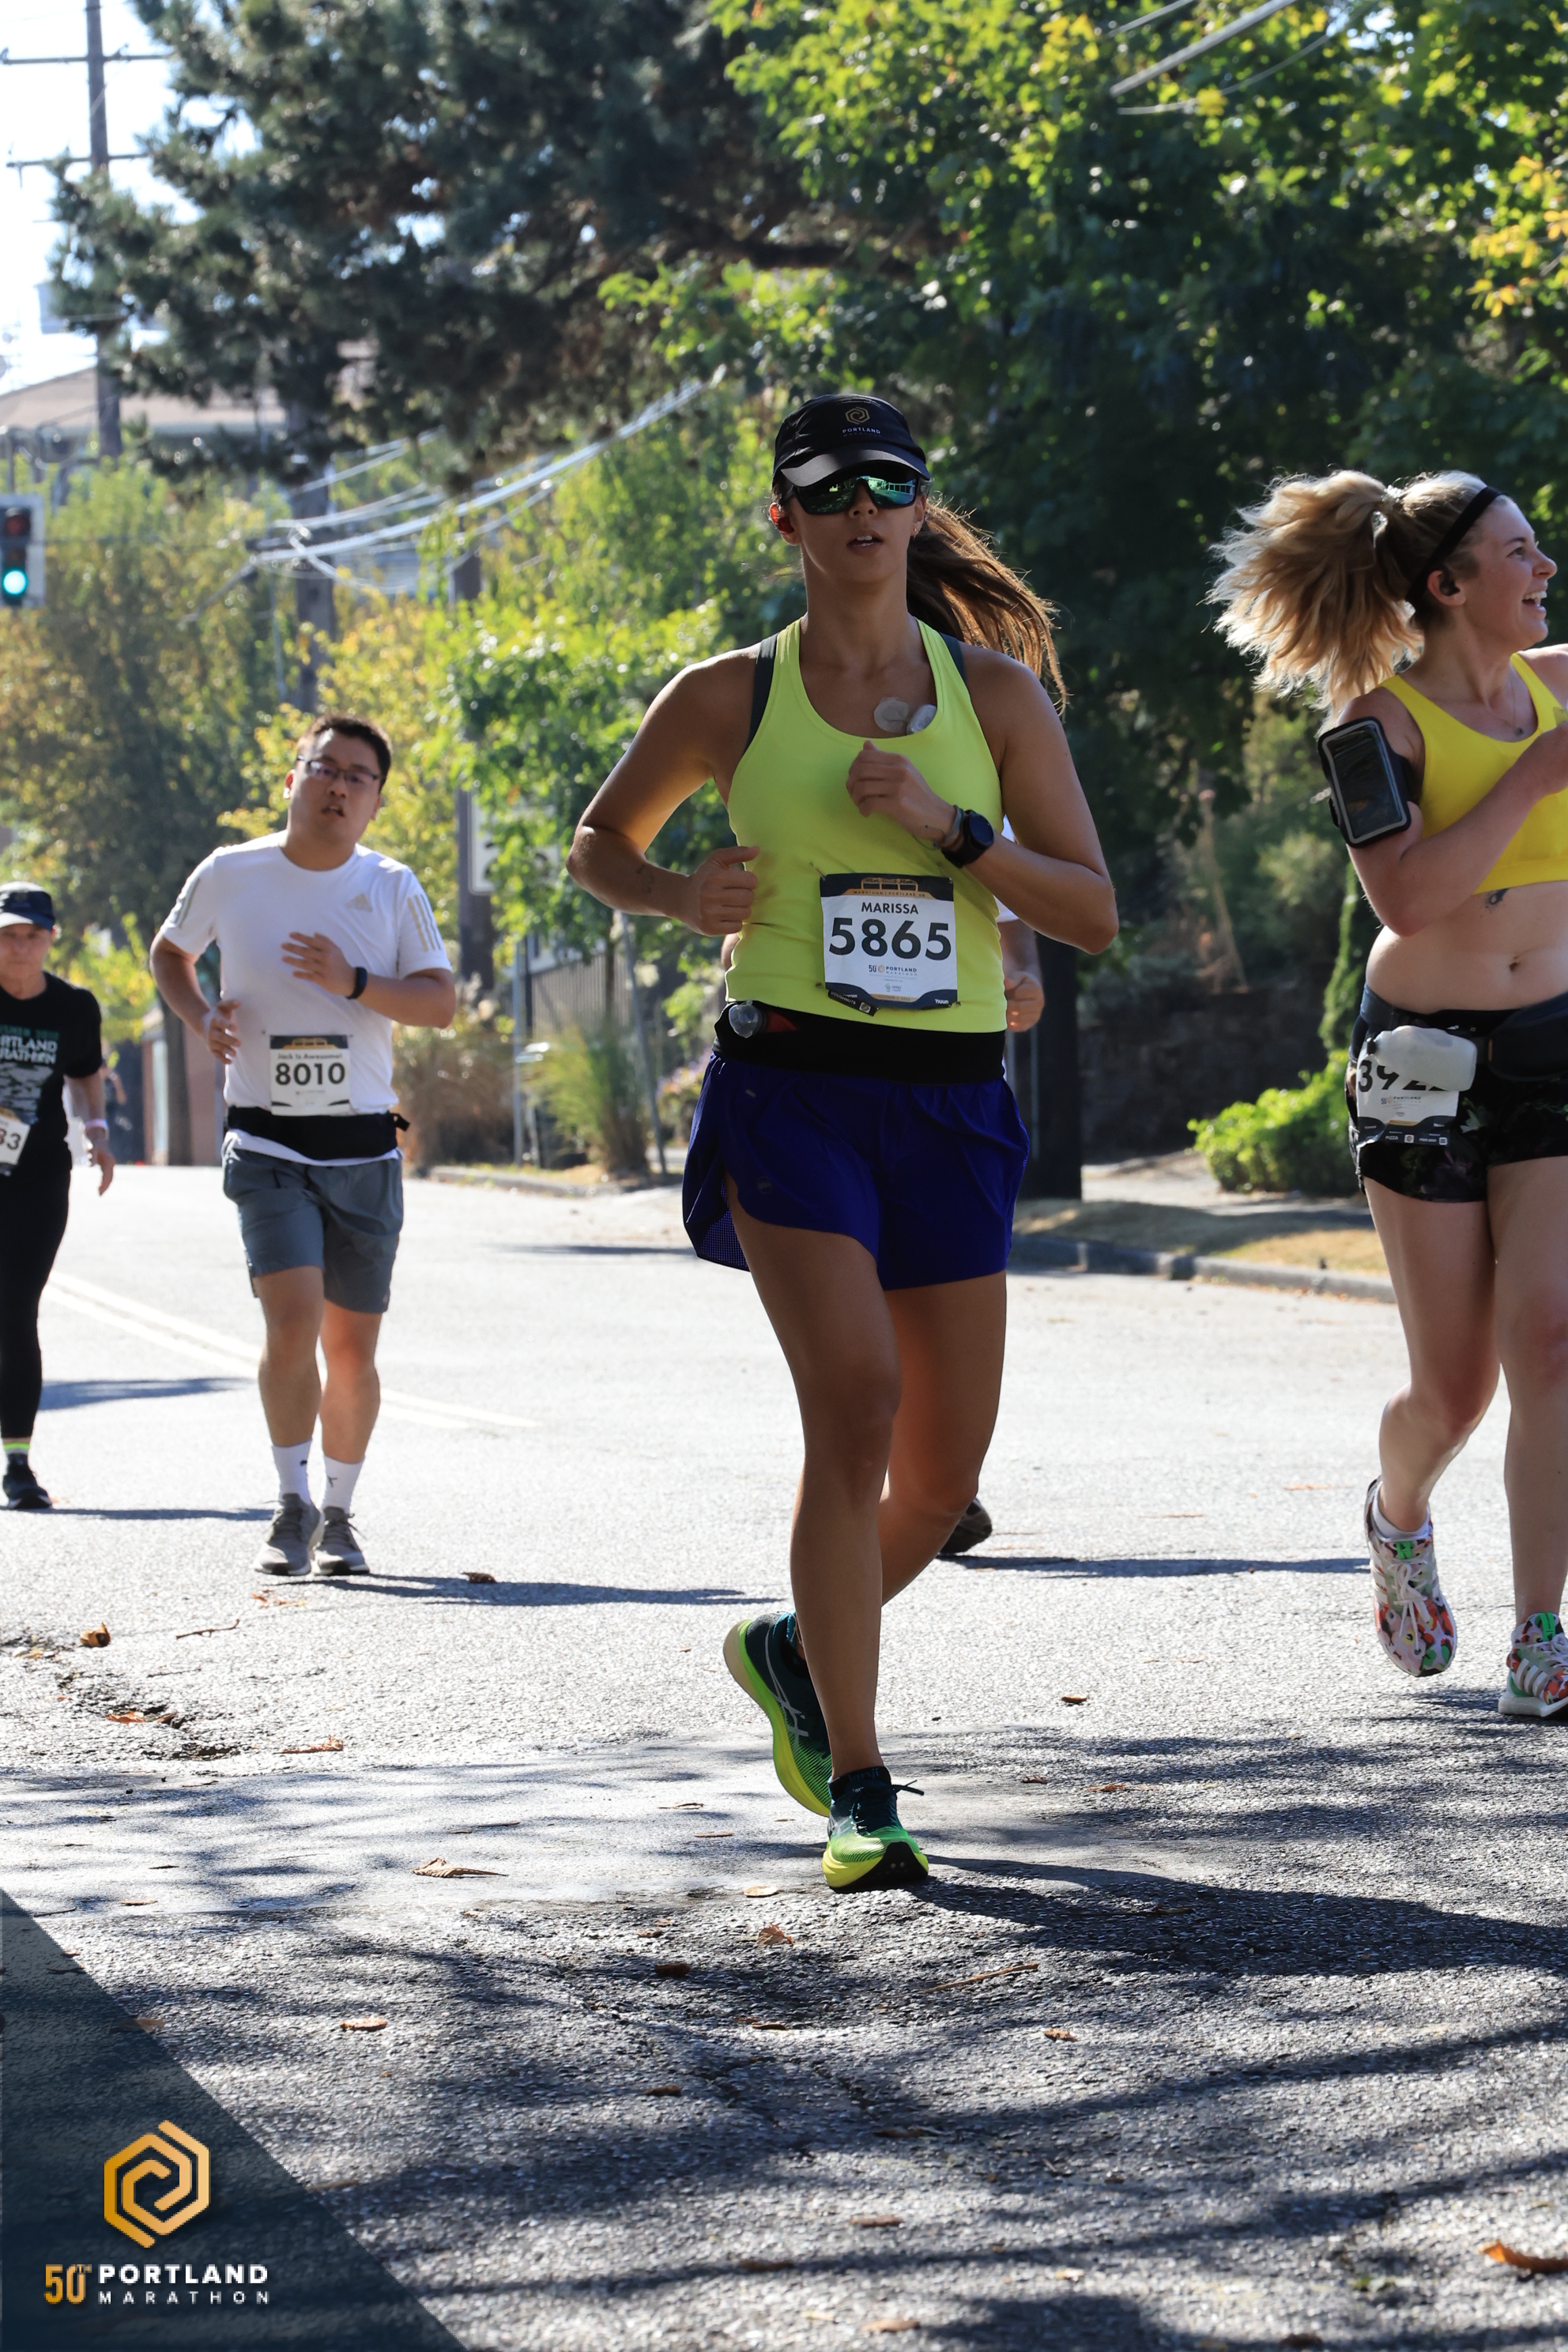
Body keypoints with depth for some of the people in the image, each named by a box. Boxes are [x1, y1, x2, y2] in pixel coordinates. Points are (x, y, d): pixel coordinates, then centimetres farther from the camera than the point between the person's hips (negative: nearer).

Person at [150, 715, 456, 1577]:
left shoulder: (393, 888, 3)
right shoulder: (229, 876, 1)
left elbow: (441, 1004, -1)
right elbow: (169, 954, 18)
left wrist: (354, 982, -17)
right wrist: (201, 1017, -1)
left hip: (364, 1149, 2)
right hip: (267, 1143, -2)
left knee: (352, 1345, 5)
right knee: (293, 1318, -19)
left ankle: (337, 1515, 22)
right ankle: (292, 1506, -6)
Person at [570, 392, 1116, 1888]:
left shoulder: (995, 692, 6)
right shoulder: (729, 698, 3)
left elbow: (1092, 910, 2)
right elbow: (597, 841, 18)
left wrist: (946, 826, -12)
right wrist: (675, 898, -4)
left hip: (949, 1103, 3)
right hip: (790, 1086, -3)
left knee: (944, 1474, 5)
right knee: (857, 1408, -20)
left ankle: (795, 1652, 36)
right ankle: (858, 1794, -13)